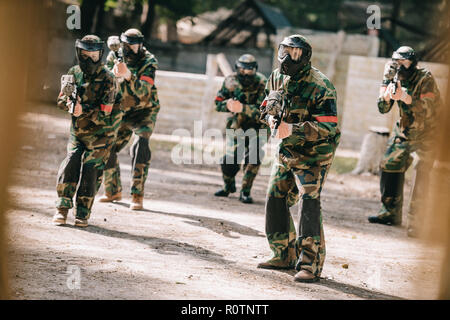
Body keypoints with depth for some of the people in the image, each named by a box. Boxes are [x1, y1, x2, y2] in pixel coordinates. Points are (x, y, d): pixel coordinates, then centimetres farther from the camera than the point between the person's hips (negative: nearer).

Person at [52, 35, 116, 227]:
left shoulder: (106, 79, -16)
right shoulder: (74, 73, 1)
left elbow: (103, 114, -20)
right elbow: (60, 100, 5)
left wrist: (84, 110, -35)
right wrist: (69, 102, -18)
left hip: (98, 135, -4)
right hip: (77, 132, 4)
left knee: (89, 172, -8)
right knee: (68, 168, -8)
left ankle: (83, 214, 2)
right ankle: (62, 209, 2)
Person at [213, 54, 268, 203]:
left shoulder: (262, 83, -23)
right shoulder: (231, 81, -11)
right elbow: (218, 103, -4)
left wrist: (242, 108, -43)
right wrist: (228, 104, -27)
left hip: (257, 125, -3)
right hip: (237, 124, 3)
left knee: (253, 157, -20)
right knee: (230, 160, 0)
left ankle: (245, 191, -5)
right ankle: (228, 186, 30)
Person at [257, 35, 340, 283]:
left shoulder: (320, 87, -22)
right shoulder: (277, 79, 1)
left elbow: (327, 127, -25)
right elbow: (267, 106, 17)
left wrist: (293, 129, -33)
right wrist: (271, 118, -6)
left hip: (313, 155, -8)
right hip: (286, 151, 8)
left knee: (309, 203, -17)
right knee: (275, 200, 10)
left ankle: (310, 264, -18)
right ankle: (284, 256, 24)